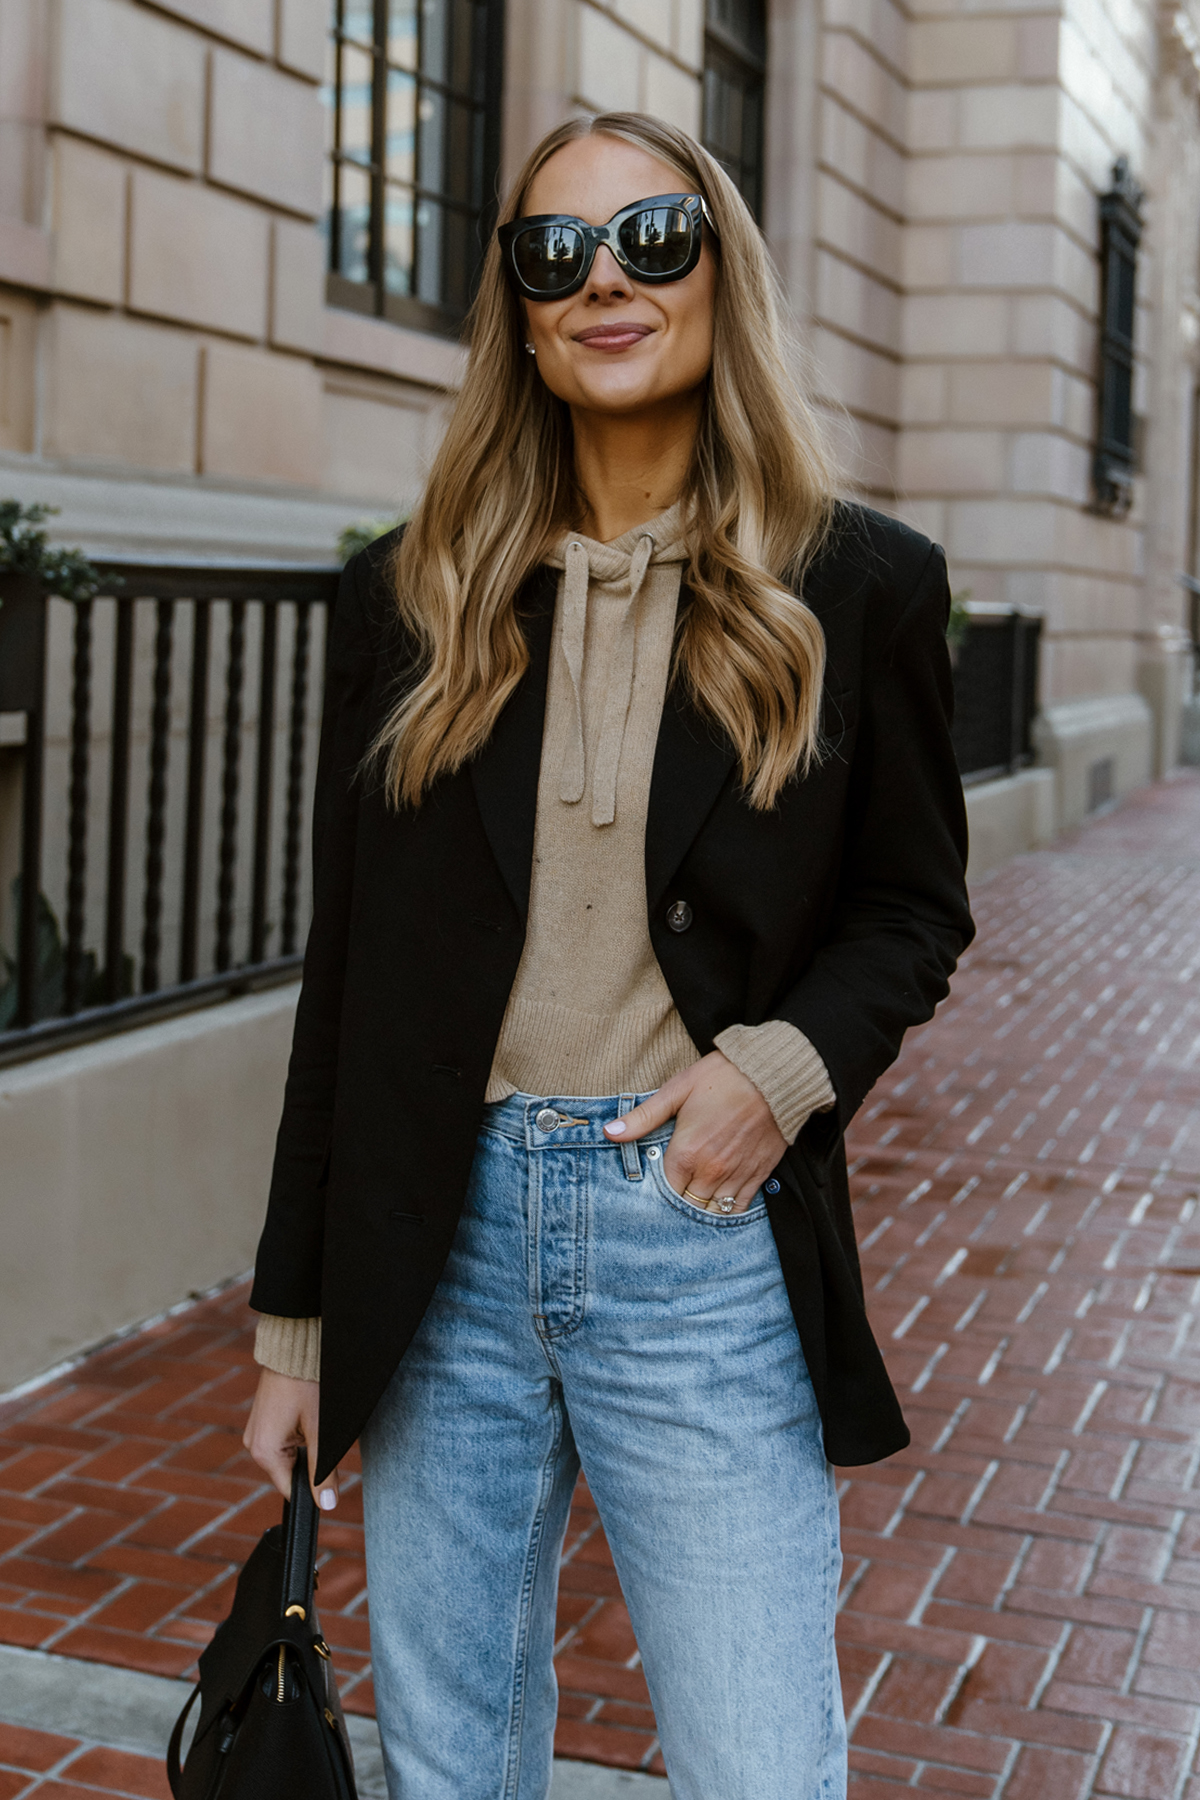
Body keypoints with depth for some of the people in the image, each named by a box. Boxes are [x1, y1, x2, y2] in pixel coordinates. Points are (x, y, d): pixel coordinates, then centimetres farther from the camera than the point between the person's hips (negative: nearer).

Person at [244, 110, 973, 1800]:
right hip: (443, 1241, 3)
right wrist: (296, 1318, 8)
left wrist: (785, 1062, -13)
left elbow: (914, 905, 9)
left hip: (708, 1245, -2)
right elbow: (348, 966, 7)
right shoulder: (411, 600, 5)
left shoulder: (858, 587, 0)